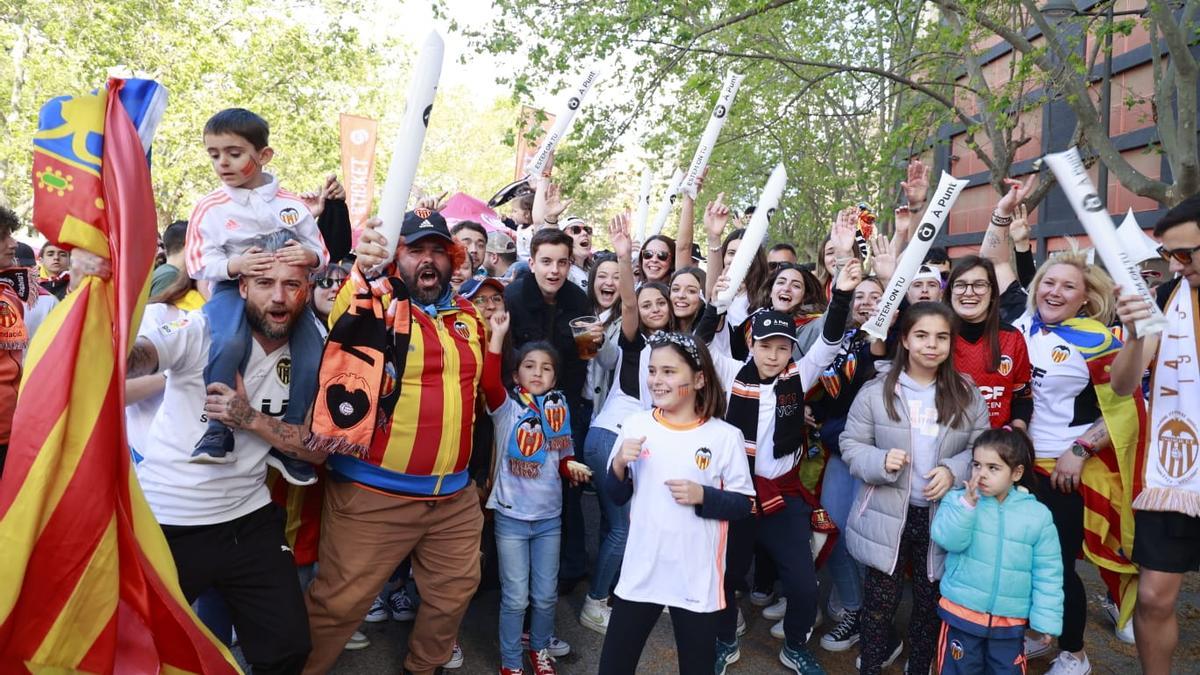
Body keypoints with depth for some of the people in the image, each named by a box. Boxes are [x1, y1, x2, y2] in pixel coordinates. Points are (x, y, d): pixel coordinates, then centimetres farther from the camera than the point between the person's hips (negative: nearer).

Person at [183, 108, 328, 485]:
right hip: (233, 289, -2)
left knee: (312, 354, -17)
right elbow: (198, 264, -3)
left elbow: (321, 254, 5)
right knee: (230, 343, -34)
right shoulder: (209, 209, 0)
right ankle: (218, 432, -18)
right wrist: (233, 265, -23)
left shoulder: (291, 205, 3)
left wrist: (311, 257, -20)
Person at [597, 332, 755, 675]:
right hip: (640, 571, 2)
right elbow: (616, 496, 6)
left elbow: (744, 504, -3)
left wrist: (702, 496, -19)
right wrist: (620, 464, -14)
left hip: (697, 578, -2)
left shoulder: (726, 436, -9)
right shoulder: (635, 425, -1)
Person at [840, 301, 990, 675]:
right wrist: (880, 461, -22)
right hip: (888, 516, -2)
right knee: (879, 602, 8)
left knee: (931, 603, 18)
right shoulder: (876, 391, -7)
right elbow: (851, 444, -3)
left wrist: (954, 470, -15)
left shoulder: (966, 394, 0)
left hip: (943, 516, 2)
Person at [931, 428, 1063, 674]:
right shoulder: (958, 499, -7)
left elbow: (1047, 572, 0)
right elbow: (949, 540, -21)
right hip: (961, 612, -1)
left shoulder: (1037, 515, -4)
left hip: (1010, 620, 1)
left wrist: (1046, 618, -1)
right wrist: (967, 503, -32)